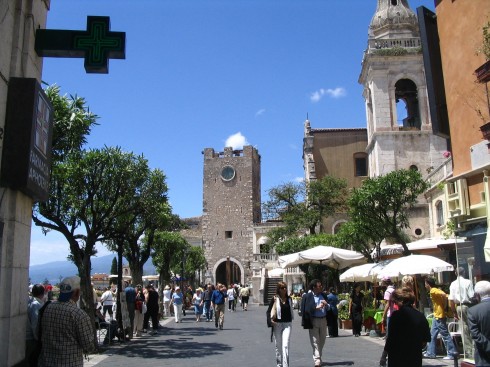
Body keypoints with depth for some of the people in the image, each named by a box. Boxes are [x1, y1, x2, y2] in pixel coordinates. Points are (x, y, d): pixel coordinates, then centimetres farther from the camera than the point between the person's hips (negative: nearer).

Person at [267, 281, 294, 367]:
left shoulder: (289, 299, 6)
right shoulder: (274, 299, -4)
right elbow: (269, 311, -4)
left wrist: (291, 319, 13)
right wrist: (270, 321, -18)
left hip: (287, 324, 1)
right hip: (277, 324, -1)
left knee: (285, 345, -9)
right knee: (278, 346, 10)